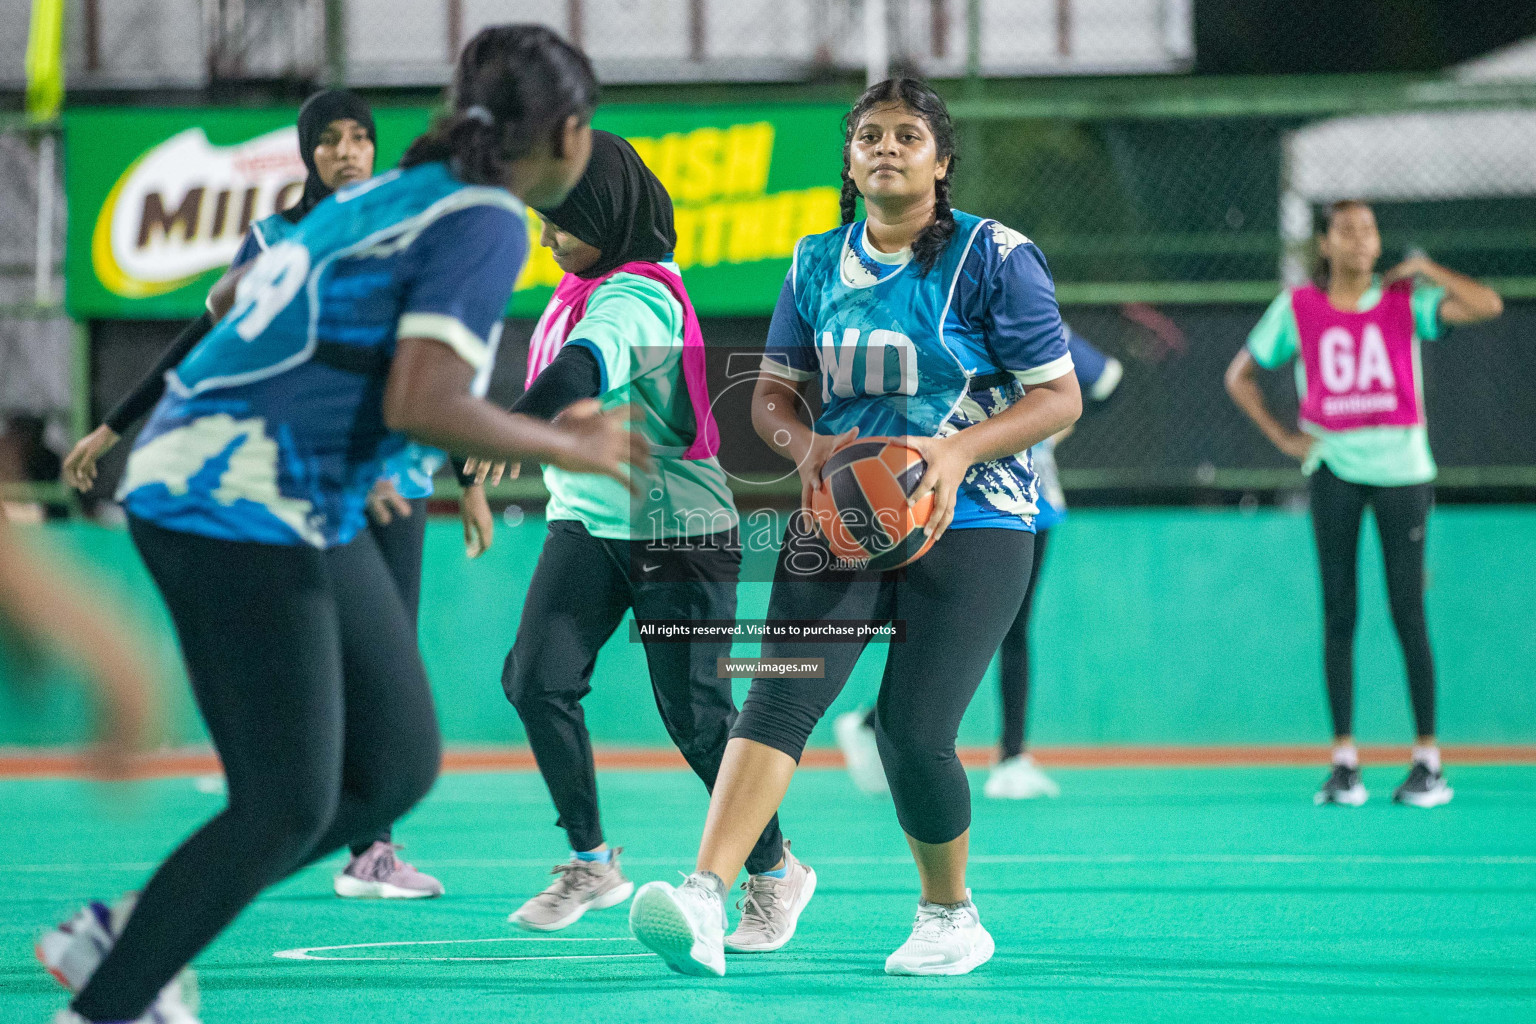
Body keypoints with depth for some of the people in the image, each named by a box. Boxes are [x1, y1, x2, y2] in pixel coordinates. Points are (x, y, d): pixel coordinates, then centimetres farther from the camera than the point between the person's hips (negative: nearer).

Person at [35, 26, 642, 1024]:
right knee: (287, 810, -5)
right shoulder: (486, 222, -12)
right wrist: (570, 449, -9)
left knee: (398, 767, 11)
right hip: (238, 516, -9)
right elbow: (418, 405, -22)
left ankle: (127, 936, 16)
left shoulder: (401, 192, 14)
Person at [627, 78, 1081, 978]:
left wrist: (959, 449, -19)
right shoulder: (817, 265, 9)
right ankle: (705, 901, -32)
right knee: (783, 691, -18)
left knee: (912, 733, -11)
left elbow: (1059, 396, -3)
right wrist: (806, 445, -6)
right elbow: (774, 391, 18)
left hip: (968, 522, -3)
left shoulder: (993, 258, -4)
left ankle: (951, 916, 16)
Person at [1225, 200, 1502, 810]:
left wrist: (1424, 269, -6)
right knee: (1338, 614, 1)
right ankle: (1343, 761, 5)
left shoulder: (1405, 300, 2)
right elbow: (1240, 376, 15)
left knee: (1407, 612, -3)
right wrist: (1283, 438, 6)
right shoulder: (1298, 308, 5)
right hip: (1334, 469, 1)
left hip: (1401, 467, -1)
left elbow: (1487, 306, -12)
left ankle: (1428, 760, 2)